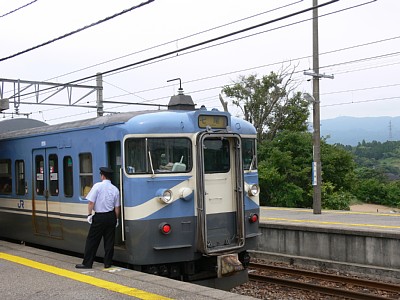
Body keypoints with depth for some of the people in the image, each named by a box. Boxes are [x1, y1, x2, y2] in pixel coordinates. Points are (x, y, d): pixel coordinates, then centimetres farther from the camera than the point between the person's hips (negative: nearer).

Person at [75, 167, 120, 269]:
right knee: (109, 240, 10)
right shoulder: (115, 189, 3)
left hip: (99, 217, -4)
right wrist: (116, 219, 14)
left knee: (92, 240, 4)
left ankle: (87, 263, 8)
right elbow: (117, 207, 5)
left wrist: (89, 214, -4)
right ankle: (107, 263, 13)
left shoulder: (97, 186, -9)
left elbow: (91, 202, -12)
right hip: (111, 217, 4)